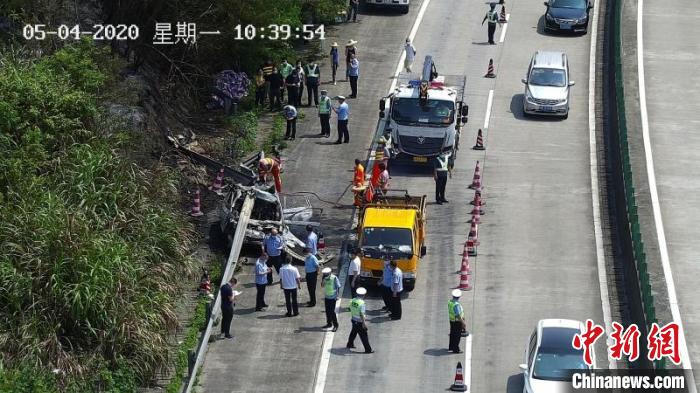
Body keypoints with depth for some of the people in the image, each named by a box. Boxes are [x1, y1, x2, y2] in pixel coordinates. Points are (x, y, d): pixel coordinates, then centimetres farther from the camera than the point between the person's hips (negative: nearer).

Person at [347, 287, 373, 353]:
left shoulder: (353, 300, -3)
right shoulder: (361, 303, -25)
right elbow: (362, 314, -25)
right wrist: (364, 322, -19)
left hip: (354, 320, 8)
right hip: (360, 322, -8)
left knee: (353, 332, 28)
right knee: (364, 336, 0)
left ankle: (350, 344, 43)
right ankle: (368, 349, 4)